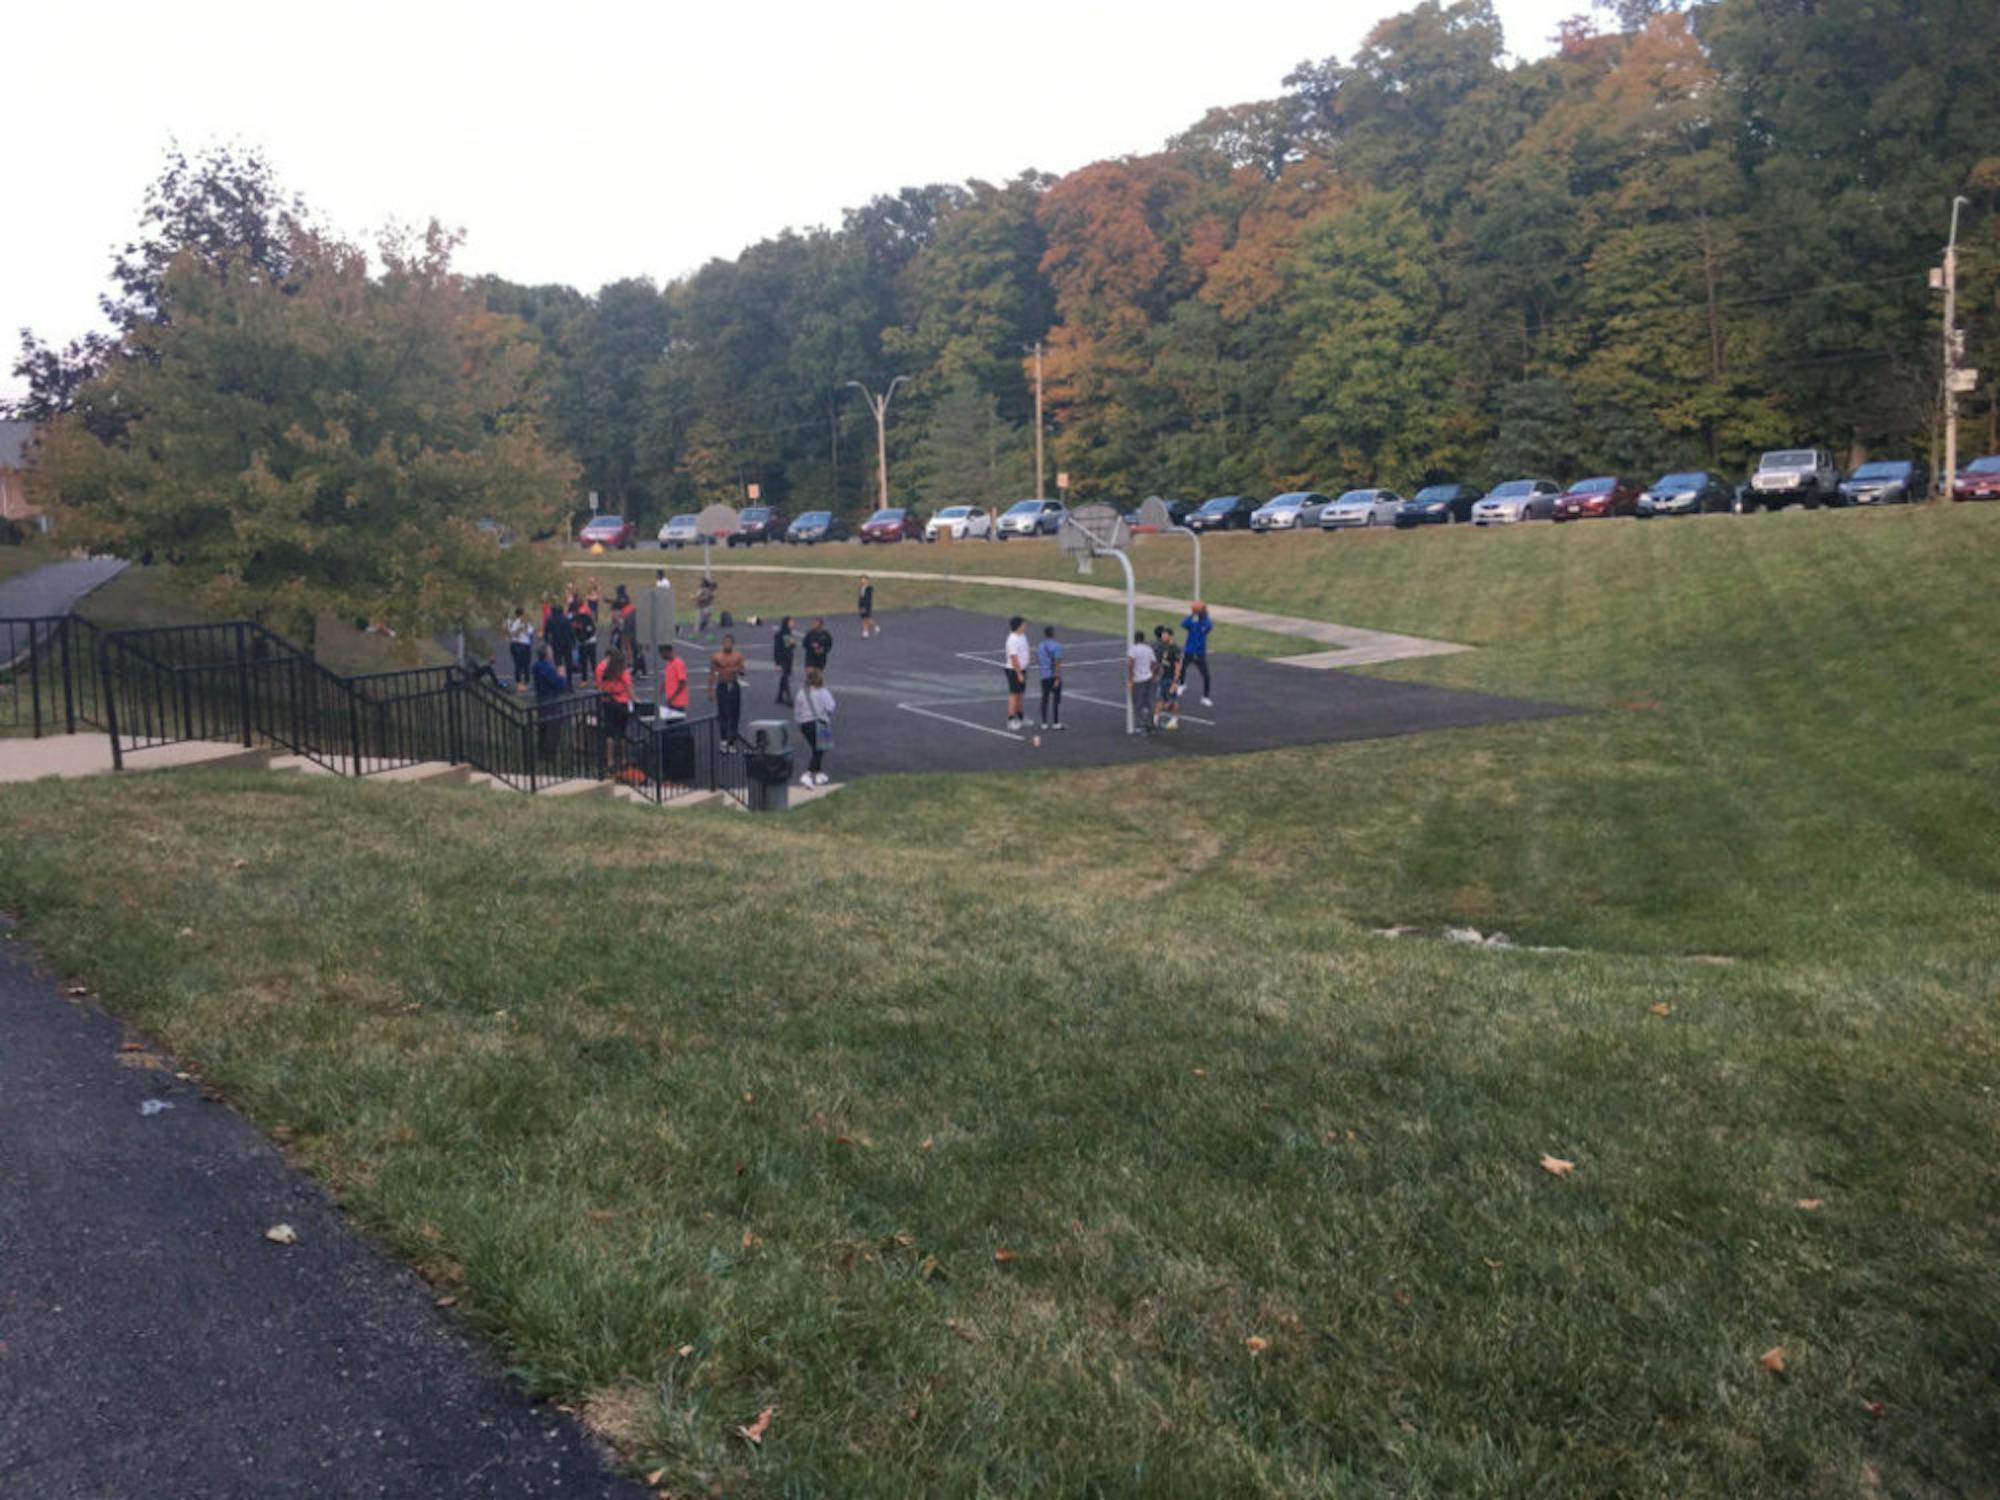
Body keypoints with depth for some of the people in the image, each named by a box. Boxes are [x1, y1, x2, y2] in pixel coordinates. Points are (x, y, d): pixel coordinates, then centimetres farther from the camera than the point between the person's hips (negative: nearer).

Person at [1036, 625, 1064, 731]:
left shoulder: (1040, 646, 5)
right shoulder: (1057, 646, -13)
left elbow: (1037, 662, 13)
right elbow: (1057, 663, -18)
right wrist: (1057, 679, -18)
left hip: (1044, 676, 5)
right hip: (1054, 676, -5)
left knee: (1045, 698, 8)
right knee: (1056, 699, 1)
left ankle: (1044, 723, 8)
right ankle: (1056, 723, 2)